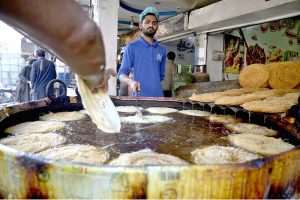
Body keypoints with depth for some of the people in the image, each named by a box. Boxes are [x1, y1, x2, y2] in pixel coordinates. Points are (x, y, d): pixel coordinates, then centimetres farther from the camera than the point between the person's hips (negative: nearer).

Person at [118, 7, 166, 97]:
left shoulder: (162, 50, 11)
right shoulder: (131, 47, -1)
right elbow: (122, 73, -5)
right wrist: (131, 81, -23)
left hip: (158, 96, 4)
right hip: (140, 97, -4)